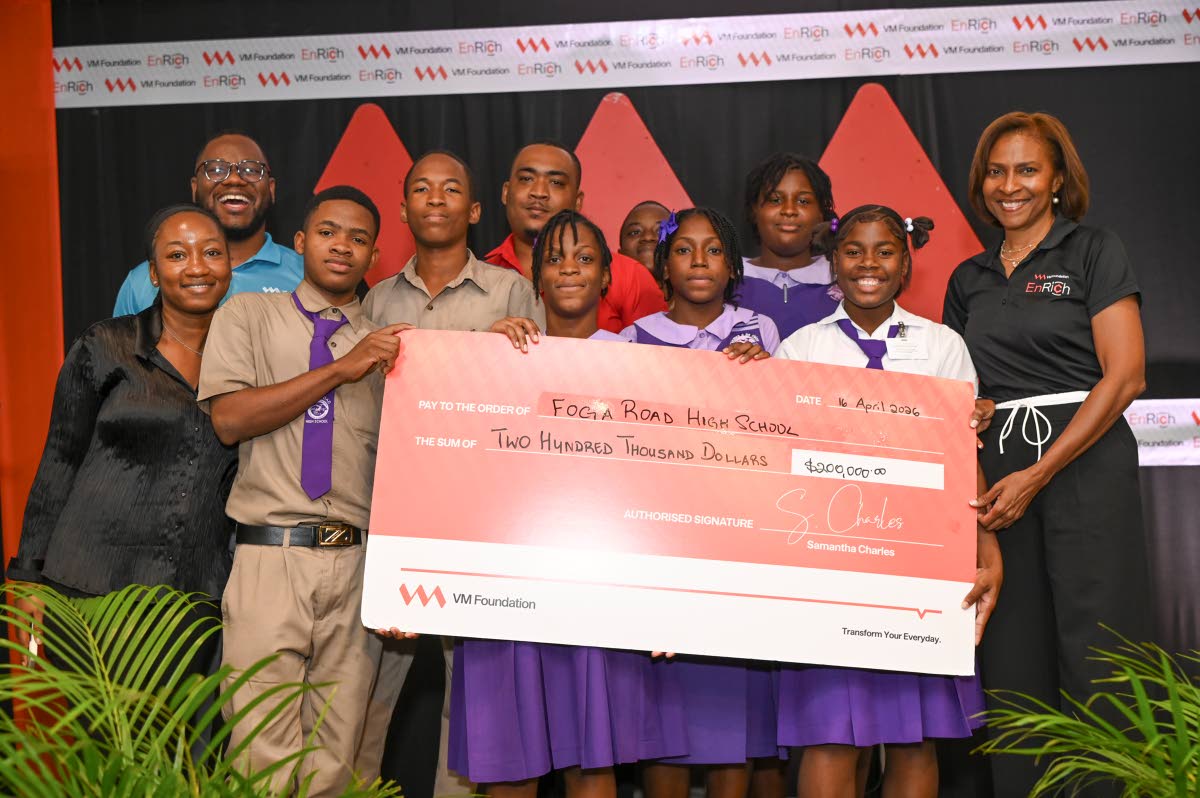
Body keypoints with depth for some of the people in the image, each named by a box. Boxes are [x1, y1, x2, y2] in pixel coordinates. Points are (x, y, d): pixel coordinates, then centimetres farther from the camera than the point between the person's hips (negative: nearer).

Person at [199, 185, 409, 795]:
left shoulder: (388, 343, 16)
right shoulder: (249, 316, 10)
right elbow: (228, 419, -4)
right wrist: (340, 369, -8)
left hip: (358, 565, 2)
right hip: (271, 557, -2)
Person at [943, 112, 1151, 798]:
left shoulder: (1095, 252, 2)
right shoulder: (968, 279, 17)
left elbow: (1124, 376, -7)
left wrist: (1037, 475, -12)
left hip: (1086, 462, -4)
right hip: (996, 469, 5)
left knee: (1094, 650, -6)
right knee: (1014, 657, 5)